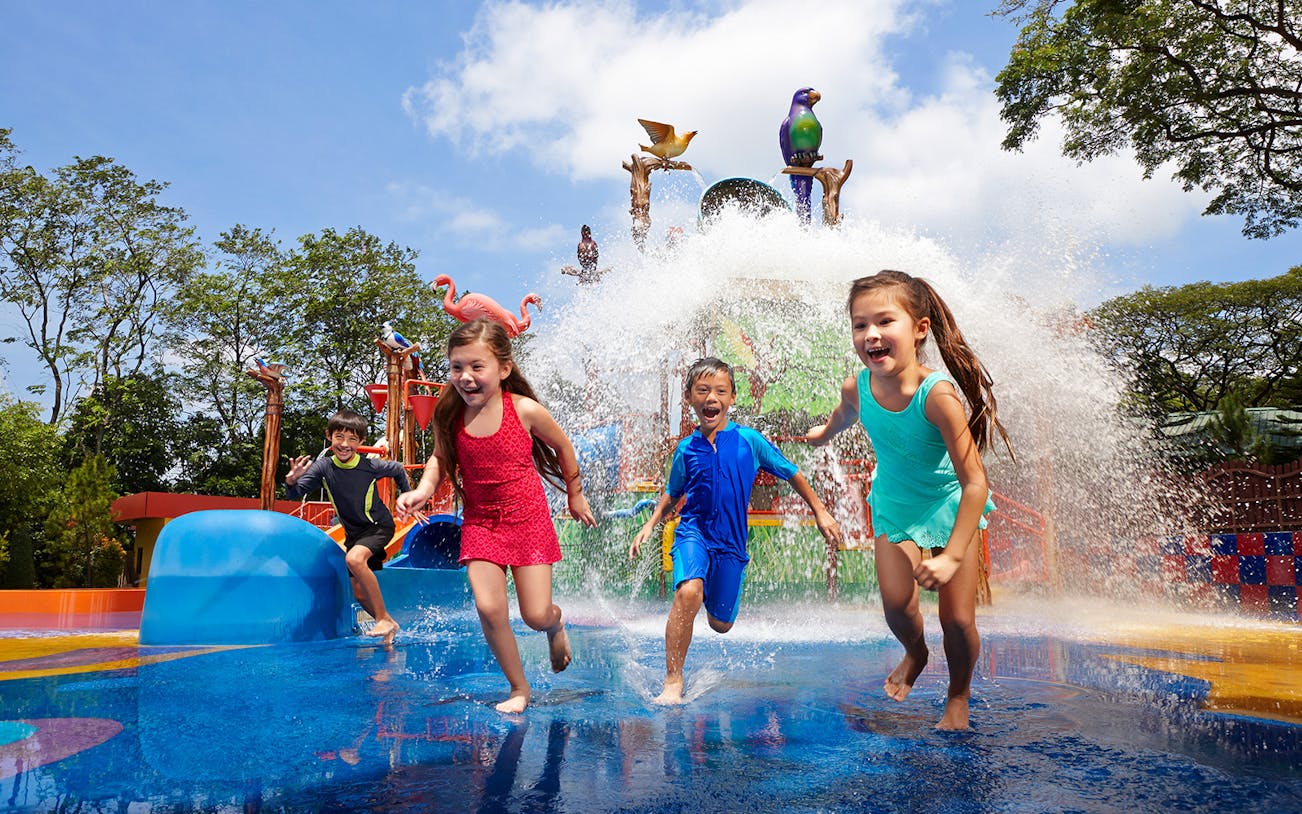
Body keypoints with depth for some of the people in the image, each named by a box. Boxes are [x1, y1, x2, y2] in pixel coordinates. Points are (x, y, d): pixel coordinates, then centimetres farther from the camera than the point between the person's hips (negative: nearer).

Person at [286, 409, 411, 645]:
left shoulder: (371, 466, -19)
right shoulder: (323, 466, -14)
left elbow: (398, 470, 2)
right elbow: (294, 494, -18)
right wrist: (292, 481, -40)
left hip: (378, 526, -5)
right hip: (352, 533, 5)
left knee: (354, 559, -33)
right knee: (359, 592, 7)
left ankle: (384, 619, -23)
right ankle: (388, 627, 30)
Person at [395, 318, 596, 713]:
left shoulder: (525, 410, -15)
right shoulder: (449, 415, -8)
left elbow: (563, 446, 2)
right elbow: (440, 459, 10)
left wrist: (575, 494, 13)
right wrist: (422, 490, -10)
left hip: (528, 521, -2)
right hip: (479, 522, 2)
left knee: (536, 615, -3)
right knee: (489, 609, -12)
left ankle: (557, 622, 37)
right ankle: (519, 688, 12)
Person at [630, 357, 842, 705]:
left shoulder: (749, 440, -5)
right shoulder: (686, 449, 0)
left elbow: (790, 473, 8)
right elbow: (672, 493, 18)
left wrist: (821, 513, 11)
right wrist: (649, 525, 8)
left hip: (731, 542, 1)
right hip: (693, 532, -1)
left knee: (721, 623, 8)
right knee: (688, 592, -30)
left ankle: (712, 594, 47)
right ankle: (673, 681, -17)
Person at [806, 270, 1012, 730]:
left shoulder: (937, 395, -35)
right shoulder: (856, 389, -22)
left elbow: (974, 482, -31)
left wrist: (951, 557, -35)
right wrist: (823, 433, 28)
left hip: (951, 507, -3)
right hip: (894, 506, 3)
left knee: (958, 620, -3)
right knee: (895, 603, -9)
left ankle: (958, 697, 28)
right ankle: (915, 654, 28)